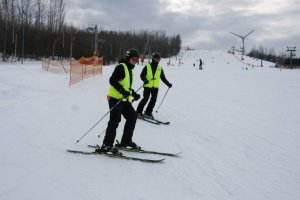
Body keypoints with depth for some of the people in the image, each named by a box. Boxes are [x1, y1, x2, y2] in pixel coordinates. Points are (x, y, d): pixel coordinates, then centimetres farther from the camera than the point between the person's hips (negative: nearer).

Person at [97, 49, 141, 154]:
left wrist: (133, 94, 17)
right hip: (115, 98, -10)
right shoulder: (121, 67, -8)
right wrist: (122, 91, -26)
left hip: (124, 99, 10)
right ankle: (106, 145, -13)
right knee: (115, 120, -15)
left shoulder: (129, 69, 22)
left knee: (132, 116, 10)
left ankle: (126, 141, 19)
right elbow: (112, 80, -19)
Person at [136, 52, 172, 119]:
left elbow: (163, 78, 17)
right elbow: (142, 75, 0)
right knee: (145, 99, -9)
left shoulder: (160, 68, 12)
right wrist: (145, 80, -20)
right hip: (147, 86, -4)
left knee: (153, 100, -3)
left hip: (155, 87, 4)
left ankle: (148, 112, 8)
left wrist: (168, 84, 8)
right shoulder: (147, 67, 0)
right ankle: (138, 112, 2)